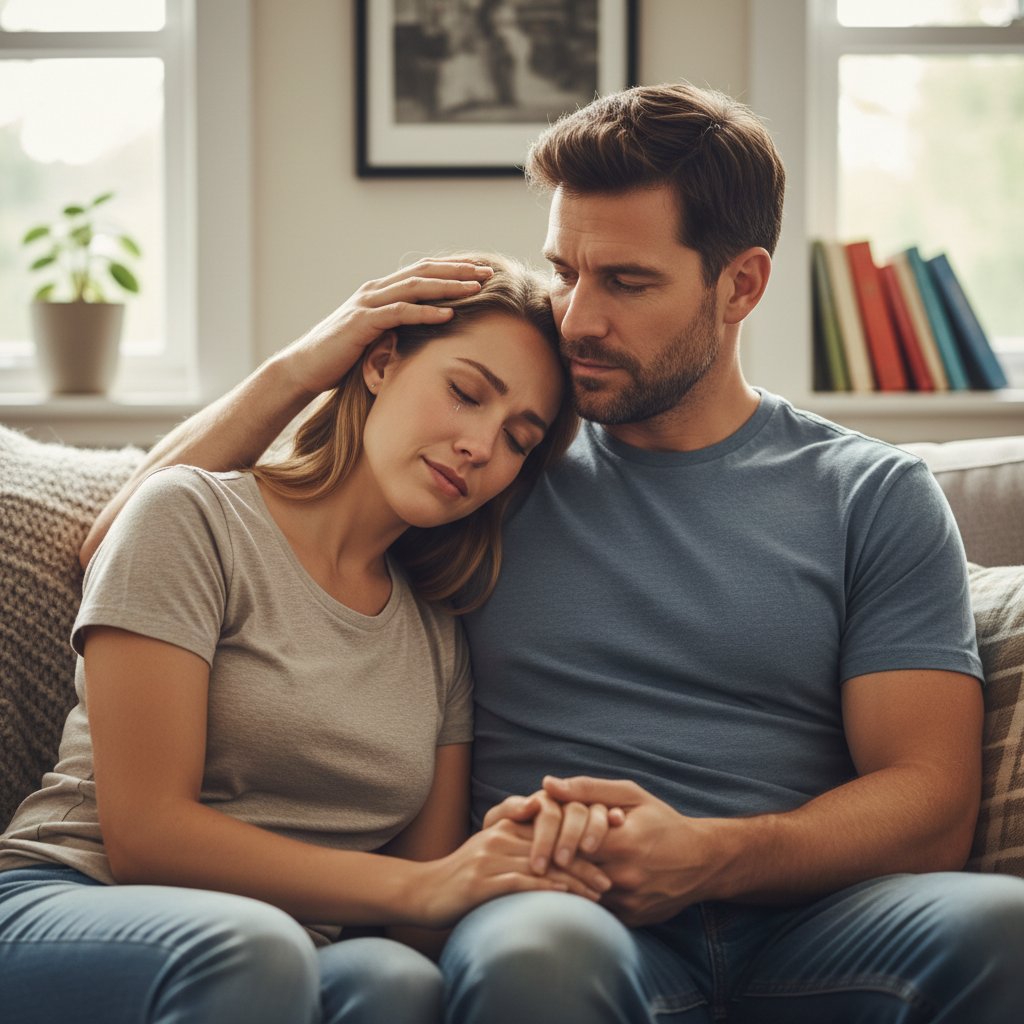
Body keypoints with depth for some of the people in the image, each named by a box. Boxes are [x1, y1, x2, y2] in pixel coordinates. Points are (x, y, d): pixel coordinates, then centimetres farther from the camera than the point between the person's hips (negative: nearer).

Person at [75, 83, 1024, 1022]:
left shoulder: (874, 496, 14)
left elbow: (932, 807, 4)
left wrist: (707, 857, -13)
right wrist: (307, 366, 4)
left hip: (804, 930, 2)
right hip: (564, 915, -2)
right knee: (534, 948, -39)